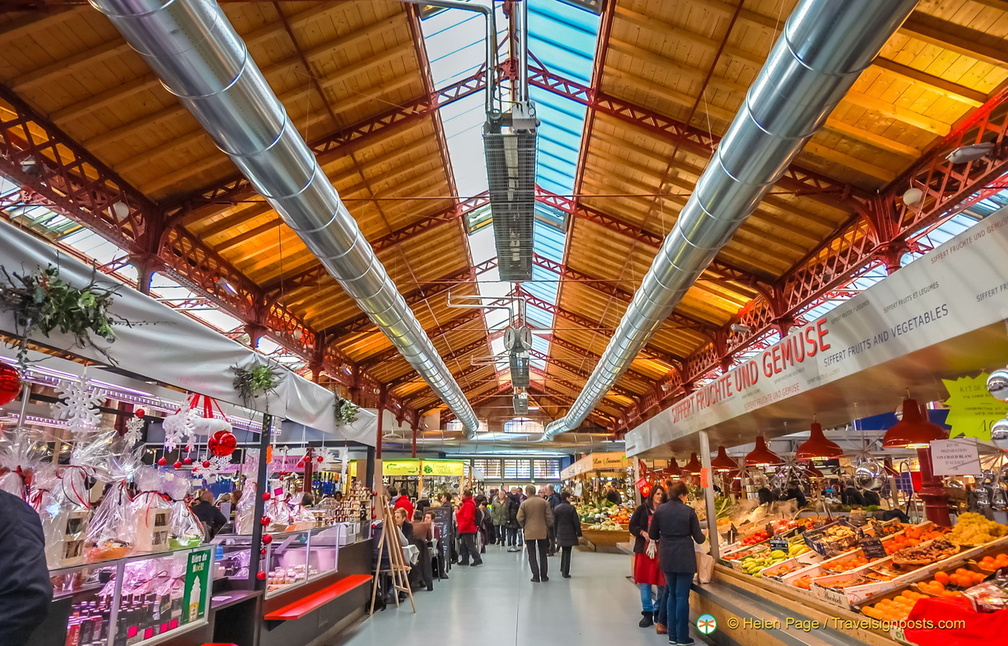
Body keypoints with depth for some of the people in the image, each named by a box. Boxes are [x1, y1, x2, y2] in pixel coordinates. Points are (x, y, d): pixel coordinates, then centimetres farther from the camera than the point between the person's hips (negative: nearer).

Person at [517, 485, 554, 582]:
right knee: (543, 554, 14)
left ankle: (536, 576, 5)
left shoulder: (524, 504, -9)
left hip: (529, 532, -2)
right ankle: (544, 576, 17)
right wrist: (548, 527, 15)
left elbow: (520, 518, -8)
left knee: (532, 555, 7)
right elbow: (549, 517, -1)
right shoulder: (544, 502, -2)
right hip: (542, 531, 2)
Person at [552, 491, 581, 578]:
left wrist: (555, 534, 18)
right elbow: (576, 522, -11)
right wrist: (579, 534, -3)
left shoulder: (556, 508, 3)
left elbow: (554, 523, 9)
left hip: (560, 534, 5)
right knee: (567, 552, 2)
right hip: (570, 534, -5)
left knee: (564, 551, 20)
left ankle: (562, 570, 24)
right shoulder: (571, 508, -12)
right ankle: (565, 573, 3)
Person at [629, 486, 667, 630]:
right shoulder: (642, 508, 1)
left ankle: (658, 611, 21)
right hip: (644, 549, 1)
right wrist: (643, 533, -12)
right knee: (644, 582, 5)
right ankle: (647, 613, 17)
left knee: (662, 582, 2)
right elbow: (632, 526, 3)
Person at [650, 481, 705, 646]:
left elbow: (652, 535, 6)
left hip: (666, 557, 3)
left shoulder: (659, 510, -2)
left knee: (671, 594, 16)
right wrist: (704, 536, 18)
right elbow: (698, 538, -4)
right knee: (682, 595, 5)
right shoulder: (689, 511, -10)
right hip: (684, 557, -3)